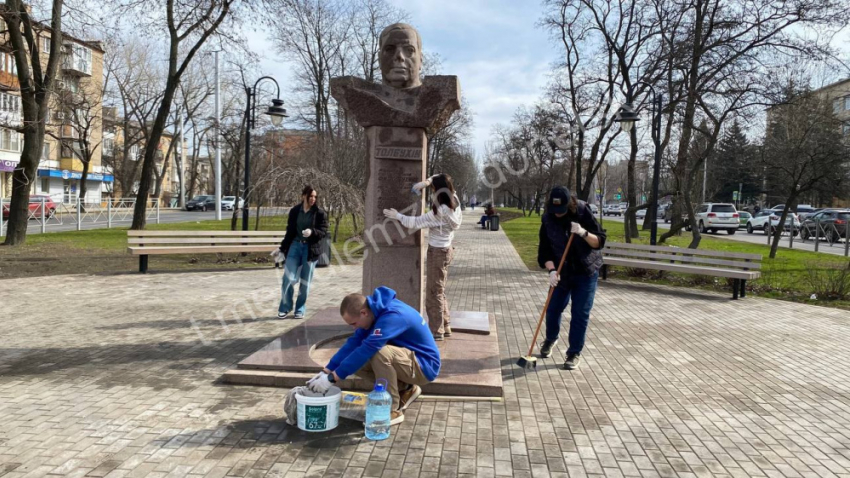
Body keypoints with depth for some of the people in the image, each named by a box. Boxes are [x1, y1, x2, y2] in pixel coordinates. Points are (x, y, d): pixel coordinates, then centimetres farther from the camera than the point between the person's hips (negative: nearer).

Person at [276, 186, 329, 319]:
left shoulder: (320, 213, -2)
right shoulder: (294, 211, 4)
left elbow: (324, 231, -5)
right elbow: (290, 230, 11)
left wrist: (312, 232, -25)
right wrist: (283, 248, 10)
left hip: (311, 248, -1)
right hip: (295, 245, 1)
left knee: (305, 281, 5)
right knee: (288, 278, -5)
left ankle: (300, 310, 18)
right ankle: (285, 308, 11)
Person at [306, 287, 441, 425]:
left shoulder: (392, 316, -30)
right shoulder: (376, 311, -3)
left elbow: (367, 349, -35)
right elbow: (353, 343, -4)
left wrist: (332, 377, -30)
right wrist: (326, 371, -12)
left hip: (424, 366, -9)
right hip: (408, 362, 9)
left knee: (380, 353, -33)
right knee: (356, 363, -3)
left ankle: (393, 411, -15)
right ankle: (405, 390, 10)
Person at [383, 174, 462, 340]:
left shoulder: (440, 212, -26)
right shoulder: (453, 200, -1)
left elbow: (416, 222, -20)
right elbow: (440, 180, 15)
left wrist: (397, 216, -8)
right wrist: (426, 182, -1)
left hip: (438, 252, -9)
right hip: (445, 249, 9)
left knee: (433, 293, 1)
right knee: (439, 291, 18)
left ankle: (436, 331, 8)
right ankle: (445, 327, 26)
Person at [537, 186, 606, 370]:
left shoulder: (583, 213, -15)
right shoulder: (548, 219, -9)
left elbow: (600, 241, -15)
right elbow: (544, 250, -10)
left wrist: (584, 233, -33)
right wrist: (551, 270, -25)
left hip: (586, 272, -2)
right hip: (561, 272, 2)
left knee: (580, 313, -1)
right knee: (553, 309, 9)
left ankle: (575, 353, 13)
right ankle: (550, 339, 38)